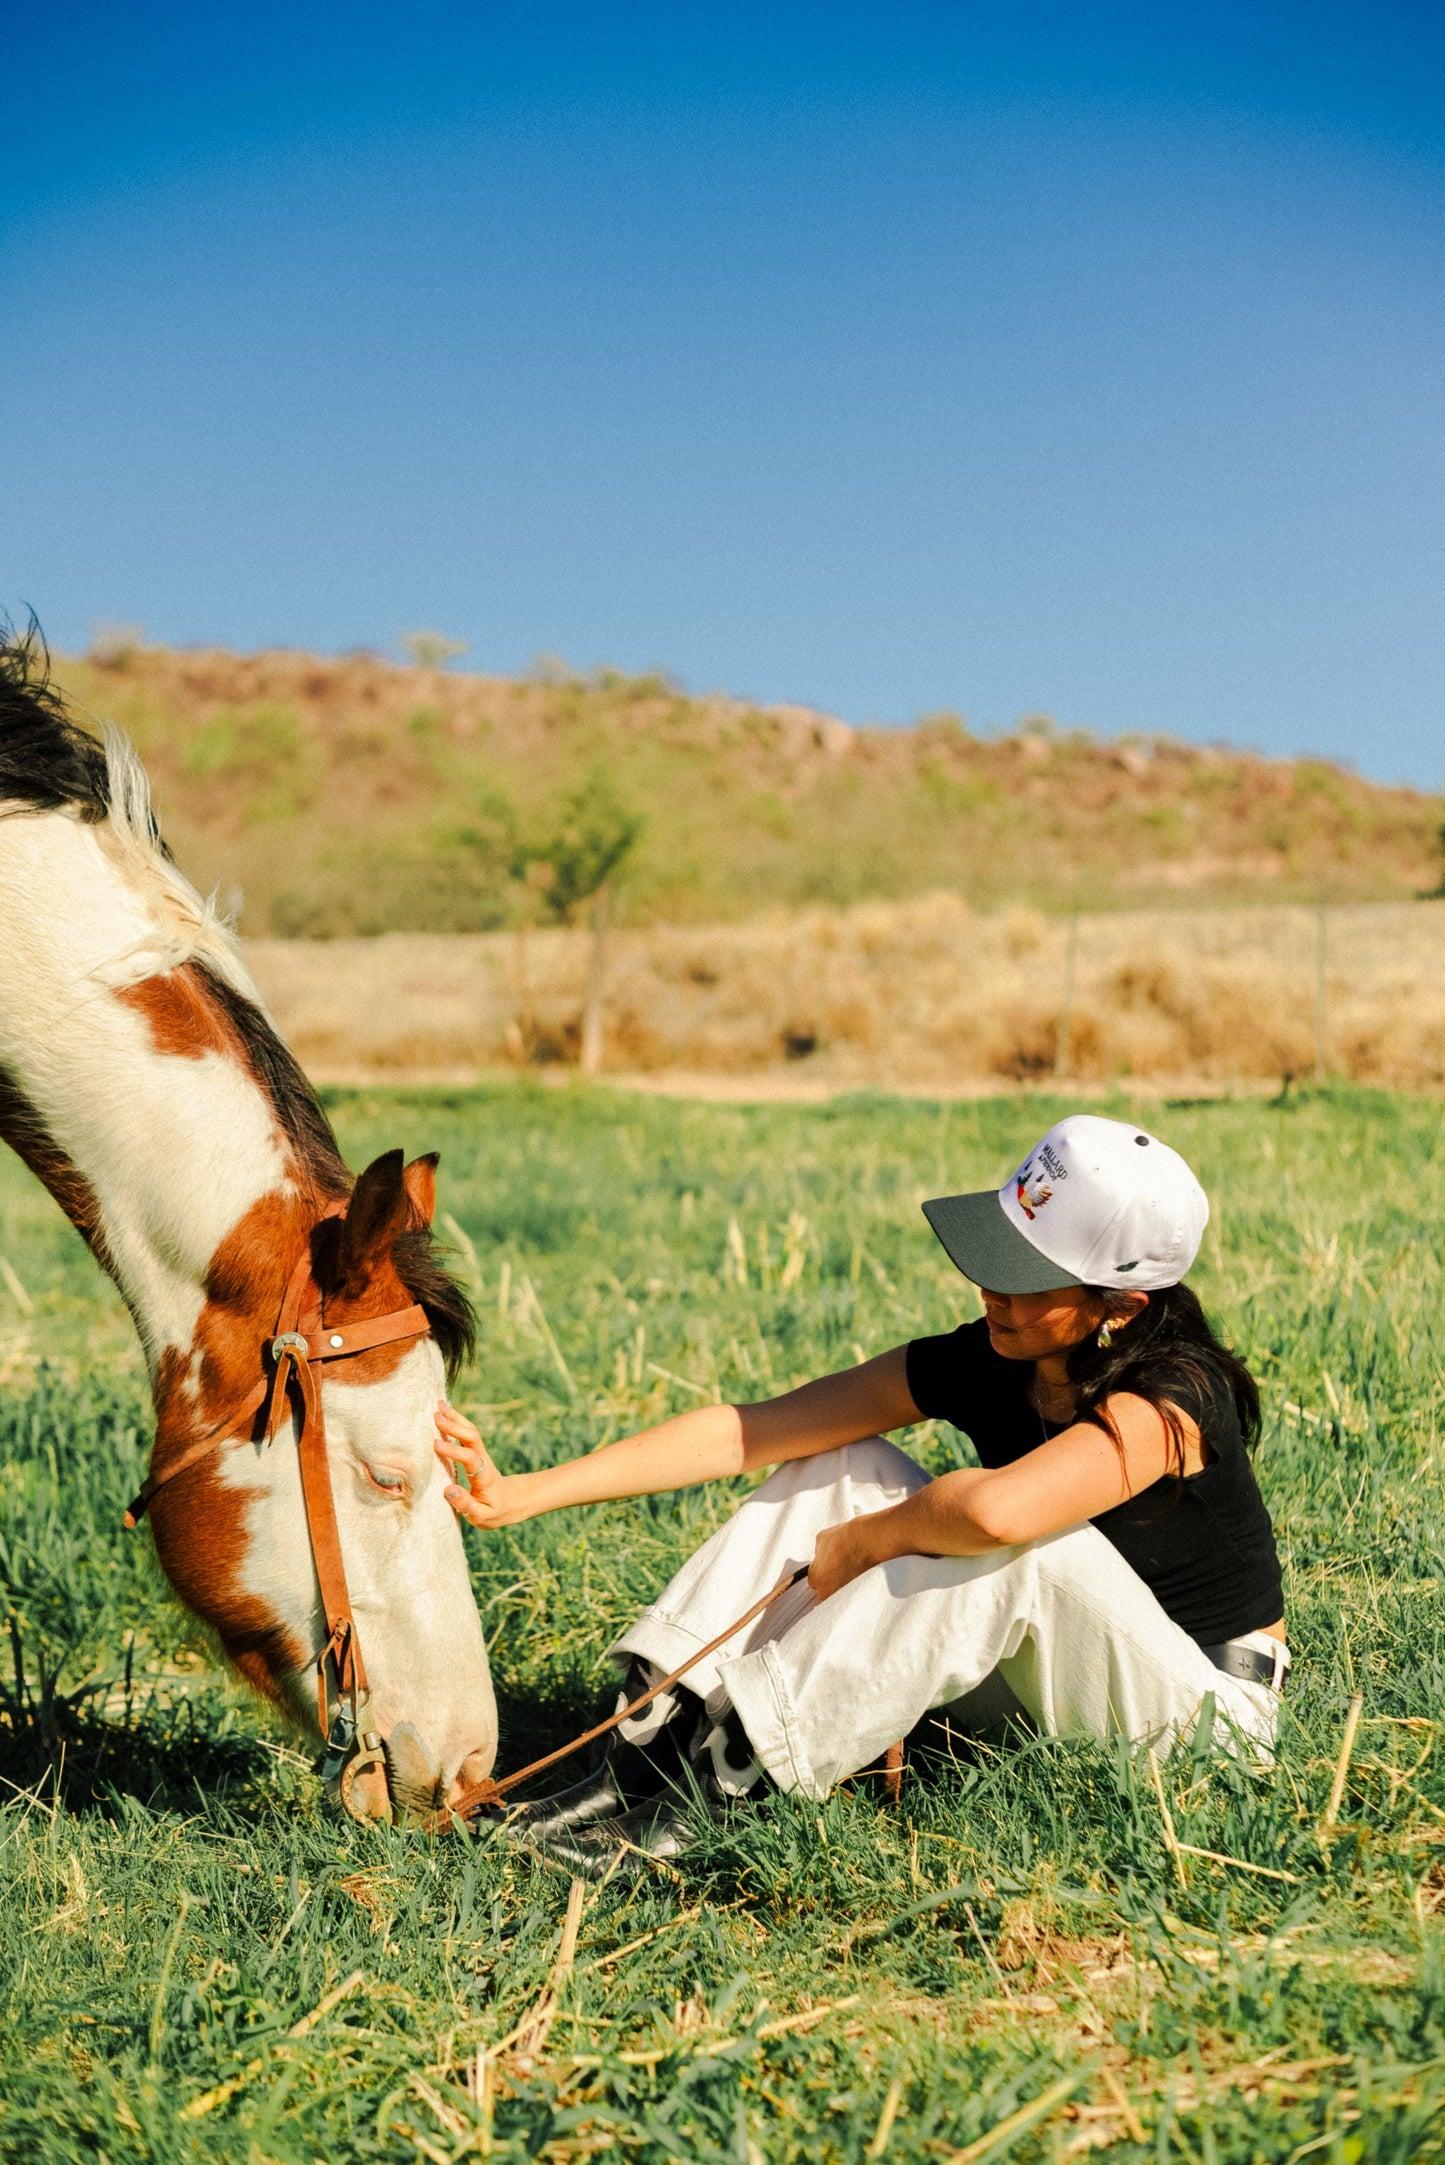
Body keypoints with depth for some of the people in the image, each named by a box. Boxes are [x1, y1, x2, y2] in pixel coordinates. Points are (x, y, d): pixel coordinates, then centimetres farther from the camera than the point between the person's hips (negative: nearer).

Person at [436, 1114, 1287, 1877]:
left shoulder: (1169, 1398, -28)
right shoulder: (983, 1364, -9)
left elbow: (995, 1511, -47)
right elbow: (748, 1431, -13)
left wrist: (860, 1542, -27)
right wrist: (526, 1493, -19)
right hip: (1052, 1671, 6)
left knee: (1015, 1541, -35)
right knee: (844, 1467, -9)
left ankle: (705, 1782, -29)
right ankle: (652, 1747, -19)